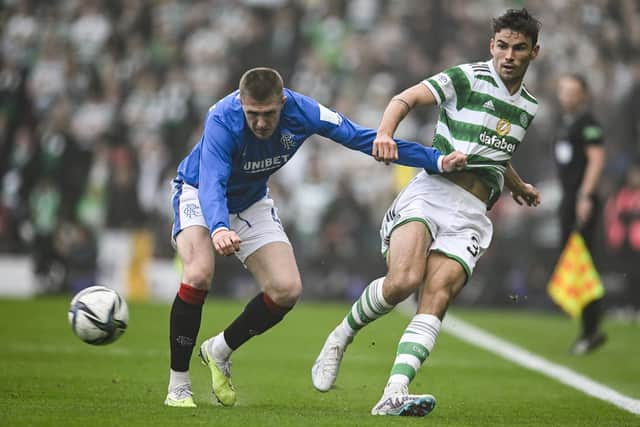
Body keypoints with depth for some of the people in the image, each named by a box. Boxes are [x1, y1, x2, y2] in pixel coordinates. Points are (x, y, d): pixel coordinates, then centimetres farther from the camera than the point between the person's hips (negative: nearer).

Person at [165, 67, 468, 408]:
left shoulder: (301, 112, -25)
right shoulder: (222, 121, -37)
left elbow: (362, 138, -17)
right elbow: (211, 184, -47)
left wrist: (436, 160, -19)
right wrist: (218, 229, -69)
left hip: (251, 202, 5)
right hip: (200, 193, -5)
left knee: (287, 289, -10)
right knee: (199, 275, -29)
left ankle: (219, 351, 15)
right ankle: (178, 385, -14)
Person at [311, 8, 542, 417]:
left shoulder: (529, 106, 19)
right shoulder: (468, 77, 1)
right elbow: (406, 99, -9)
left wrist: (519, 187, 53)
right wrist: (385, 133, -28)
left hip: (472, 216, 4)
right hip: (431, 193, -4)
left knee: (437, 295, -20)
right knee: (403, 280, -28)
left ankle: (394, 395, -33)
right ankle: (341, 336, 1)